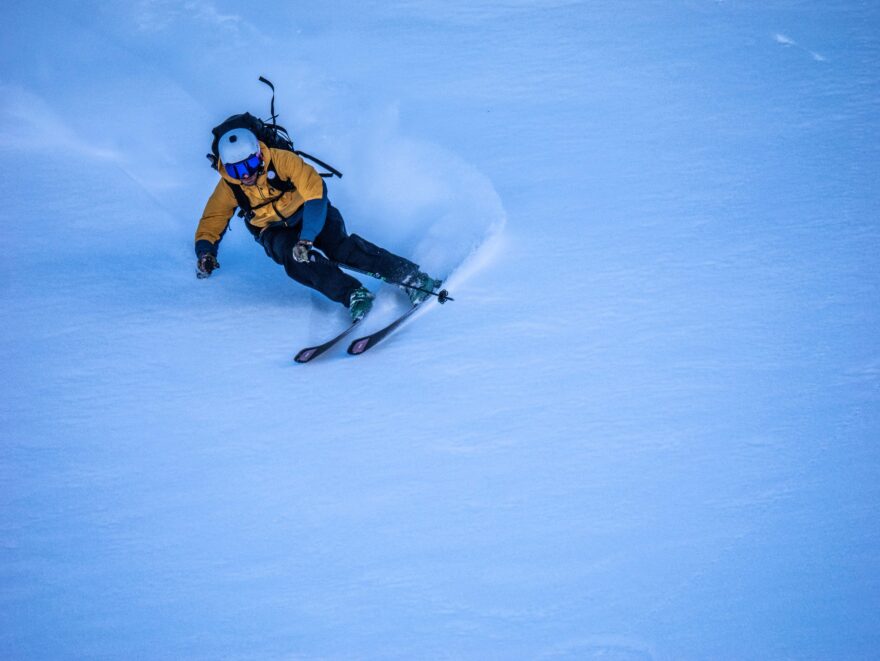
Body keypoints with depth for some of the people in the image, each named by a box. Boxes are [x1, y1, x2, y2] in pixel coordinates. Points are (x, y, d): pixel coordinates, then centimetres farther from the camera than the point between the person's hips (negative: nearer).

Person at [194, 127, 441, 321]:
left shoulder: (281, 160, -26)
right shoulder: (228, 188, -14)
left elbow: (316, 192, -33)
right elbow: (210, 223, -4)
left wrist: (307, 238, -44)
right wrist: (205, 252, -26)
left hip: (307, 213, -2)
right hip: (274, 231, 3)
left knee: (339, 246, -31)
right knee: (292, 257, -33)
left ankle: (411, 277, -29)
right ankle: (353, 295, -37)